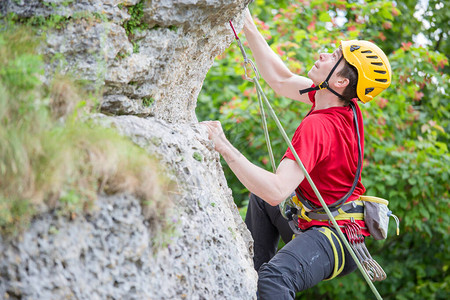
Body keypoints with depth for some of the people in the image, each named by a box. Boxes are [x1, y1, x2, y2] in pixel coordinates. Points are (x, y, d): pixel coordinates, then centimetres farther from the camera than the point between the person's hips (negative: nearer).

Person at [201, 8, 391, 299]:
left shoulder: (318, 126, -28)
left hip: (336, 242, -11)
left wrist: (224, 147, -36)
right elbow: (281, 80, 11)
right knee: (261, 197, 32)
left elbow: (277, 191, -36)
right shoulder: (347, 106, -1)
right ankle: (253, 275, 33)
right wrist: (248, 26, 9)